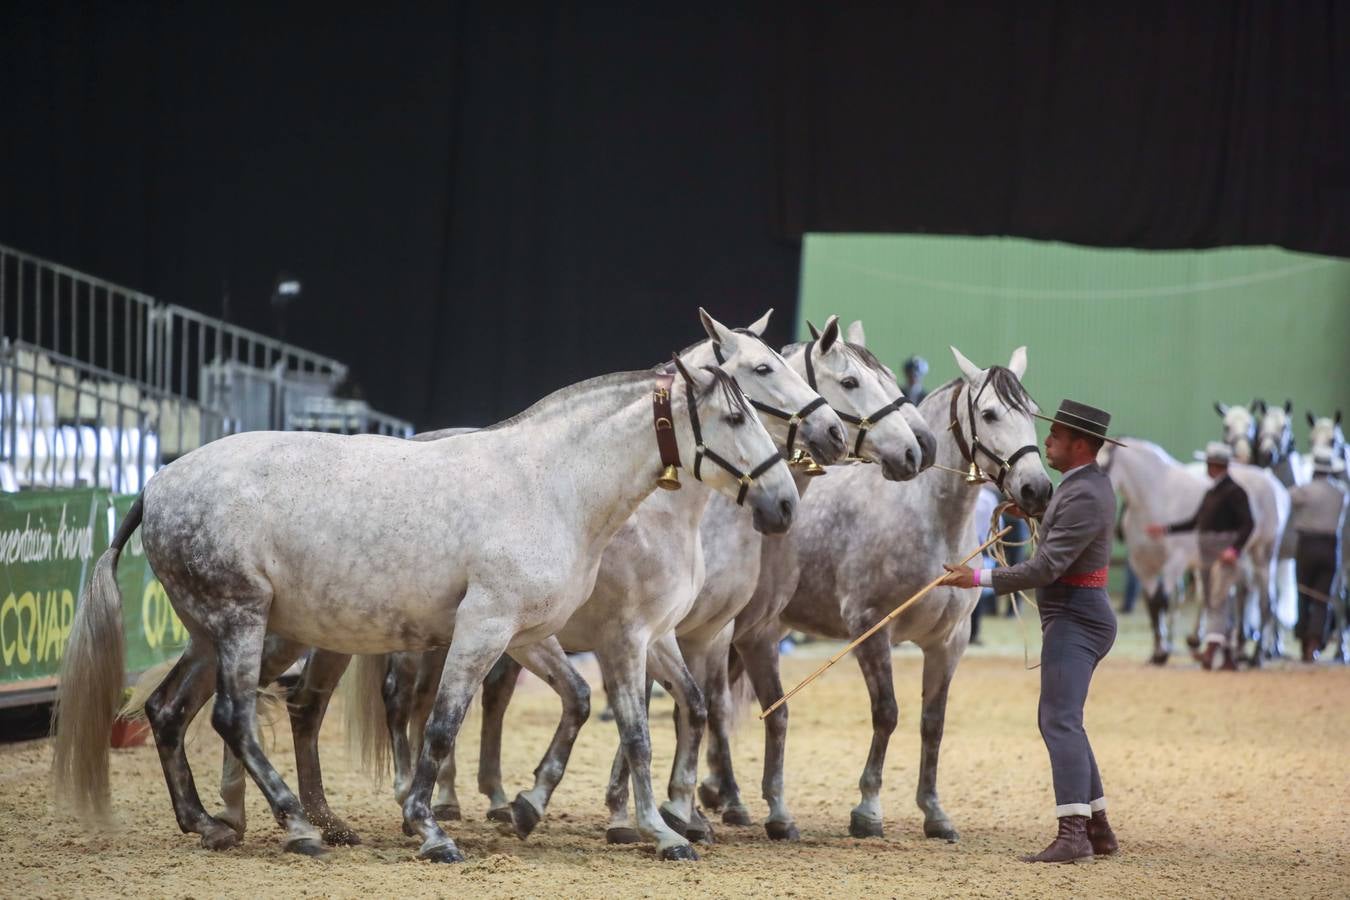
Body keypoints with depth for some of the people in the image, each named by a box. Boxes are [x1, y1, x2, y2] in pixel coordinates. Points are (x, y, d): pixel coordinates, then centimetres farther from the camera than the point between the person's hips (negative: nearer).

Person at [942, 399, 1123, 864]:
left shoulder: (1083, 497, -21)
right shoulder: (1089, 481, 12)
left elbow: (1045, 568, -26)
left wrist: (978, 578, -23)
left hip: (1074, 619, -11)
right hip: (1077, 615, 11)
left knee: (1060, 720, -18)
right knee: (1057, 720, 17)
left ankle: (1073, 833, -28)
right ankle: (1098, 828, 19)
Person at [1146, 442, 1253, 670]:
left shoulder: (1234, 492, -10)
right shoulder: (1210, 493, 17)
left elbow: (1247, 525, -17)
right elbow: (1195, 522, 23)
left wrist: (1235, 549, -29)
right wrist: (1166, 529, 19)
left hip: (1225, 556, -9)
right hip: (1207, 555, 9)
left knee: (1218, 603, -17)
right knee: (1214, 606, 10)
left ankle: (1210, 652, -28)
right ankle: (1230, 658, 16)